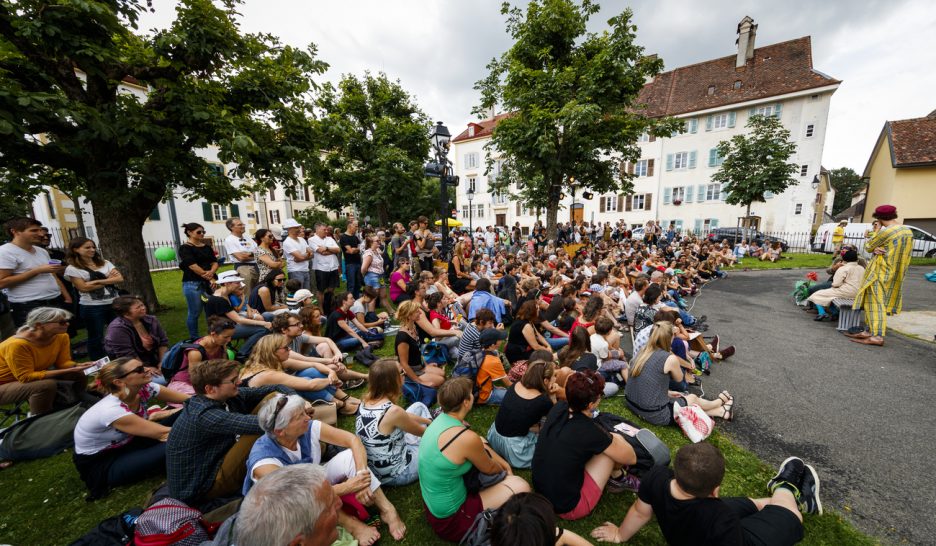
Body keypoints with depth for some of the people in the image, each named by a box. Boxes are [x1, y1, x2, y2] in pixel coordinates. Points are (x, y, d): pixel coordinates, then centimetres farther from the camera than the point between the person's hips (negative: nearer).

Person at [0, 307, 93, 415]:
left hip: (33, 378, 7)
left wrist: (78, 366, -27)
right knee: (47, 385, -31)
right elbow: (26, 377, -29)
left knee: (79, 375, -9)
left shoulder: (61, 336, -12)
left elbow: (63, 362, -5)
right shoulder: (17, 345, -30)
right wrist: (69, 371, -35)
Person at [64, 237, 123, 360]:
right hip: (92, 308, -3)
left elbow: (120, 278, -3)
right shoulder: (72, 268, -4)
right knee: (96, 337, 9)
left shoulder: (104, 263, 8)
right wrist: (109, 280, -7)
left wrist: (97, 281, -13)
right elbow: (84, 287, -13)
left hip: (114, 303, 3)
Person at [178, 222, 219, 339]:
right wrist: (210, 278, -15)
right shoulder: (185, 248, -4)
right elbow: (193, 266, -13)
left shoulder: (207, 247, 14)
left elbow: (215, 262, 6)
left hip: (208, 282, 5)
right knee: (194, 313, 1)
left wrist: (211, 272, -16)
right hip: (193, 283, -5)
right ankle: (194, 339, 13)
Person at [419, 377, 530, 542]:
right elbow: (489, 469, -9)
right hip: (449, 518, -8)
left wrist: (505, 464, 10)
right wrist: (504, 470, 12)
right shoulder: (467, 438, -31)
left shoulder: (442, 418, -7)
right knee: (520, 486, -8)